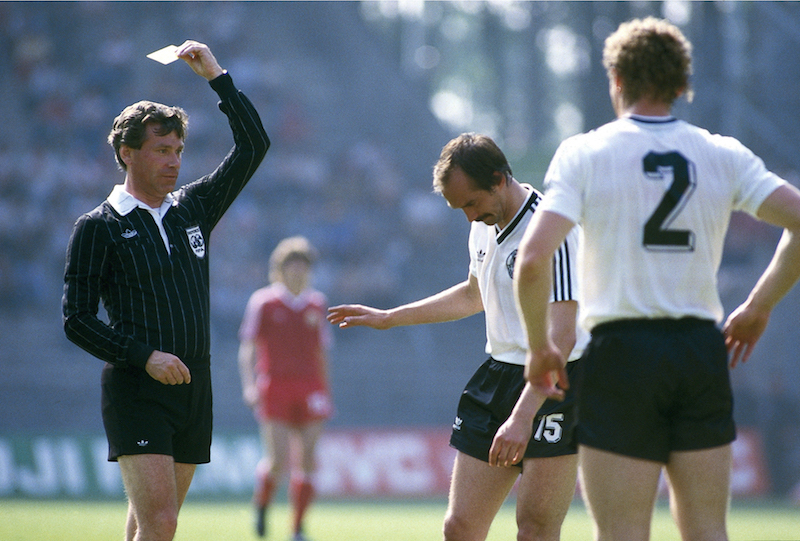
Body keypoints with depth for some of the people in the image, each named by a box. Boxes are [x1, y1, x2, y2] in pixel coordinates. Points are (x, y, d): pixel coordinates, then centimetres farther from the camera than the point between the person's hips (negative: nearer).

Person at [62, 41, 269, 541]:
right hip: (135, 391, -5)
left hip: (193, 388, 5)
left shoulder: (194, 208, 13)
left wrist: (217, 76, 8)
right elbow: (77, 320, -4)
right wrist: (144, 356, -15)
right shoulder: (98, 227, -1)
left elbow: (253, 146, 14)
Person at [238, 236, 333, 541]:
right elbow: (247, 347, -1)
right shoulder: (263, 302, 1)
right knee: (278, 463, -11)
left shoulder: (317, 304, 11)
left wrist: (326, 394, 17)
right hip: (275, 387, -3)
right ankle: (261, 502, 19)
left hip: (311, 390, 3)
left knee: (307, 461, -3)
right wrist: (248, 385, -15)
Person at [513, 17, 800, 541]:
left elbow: (533, 259, -14)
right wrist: (758, 309, 11)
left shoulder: (583, 154, -3)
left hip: (621, 352, -3)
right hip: (703, 352, 3)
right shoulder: (724, 155, 6)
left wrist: (540, 347, 0)